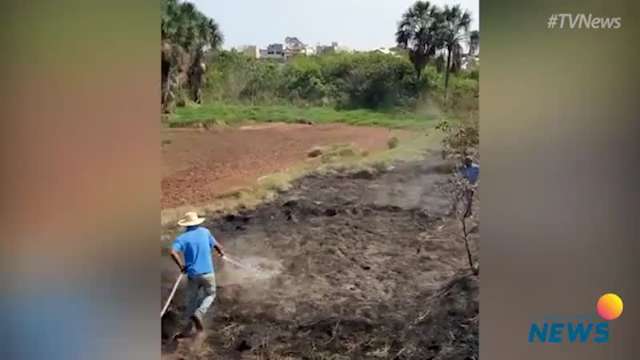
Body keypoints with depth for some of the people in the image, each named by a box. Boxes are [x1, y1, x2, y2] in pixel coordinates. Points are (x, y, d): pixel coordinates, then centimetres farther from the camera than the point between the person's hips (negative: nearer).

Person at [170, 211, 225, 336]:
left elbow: (173, 253, -22)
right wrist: (221, 252, 33)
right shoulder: (205, 232, 0)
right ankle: (198, 314, -3)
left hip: (193, 274, 0)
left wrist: (181, 266, -9)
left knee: (191, 299, 18)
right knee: (210, 295, 20)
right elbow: (216, 245, 12)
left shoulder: (181, 238, -5)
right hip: (207, 272, 0)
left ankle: (191, 324, 23)